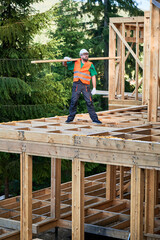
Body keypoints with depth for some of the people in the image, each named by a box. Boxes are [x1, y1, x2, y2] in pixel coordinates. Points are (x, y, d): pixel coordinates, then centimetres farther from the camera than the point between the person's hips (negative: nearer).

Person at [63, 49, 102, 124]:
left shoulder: (90, 65, 9)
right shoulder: (75, 63, 13)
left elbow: (93, 76, 5)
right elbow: (65, 64, 25)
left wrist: (94, 88, -3)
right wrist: (65, 59, 1)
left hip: (86, 85, -1)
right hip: (76, 84, 1)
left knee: (89, 102, -4)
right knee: (73, 101, -1)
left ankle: (94, 118, 1)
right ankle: (71, 117, 10)